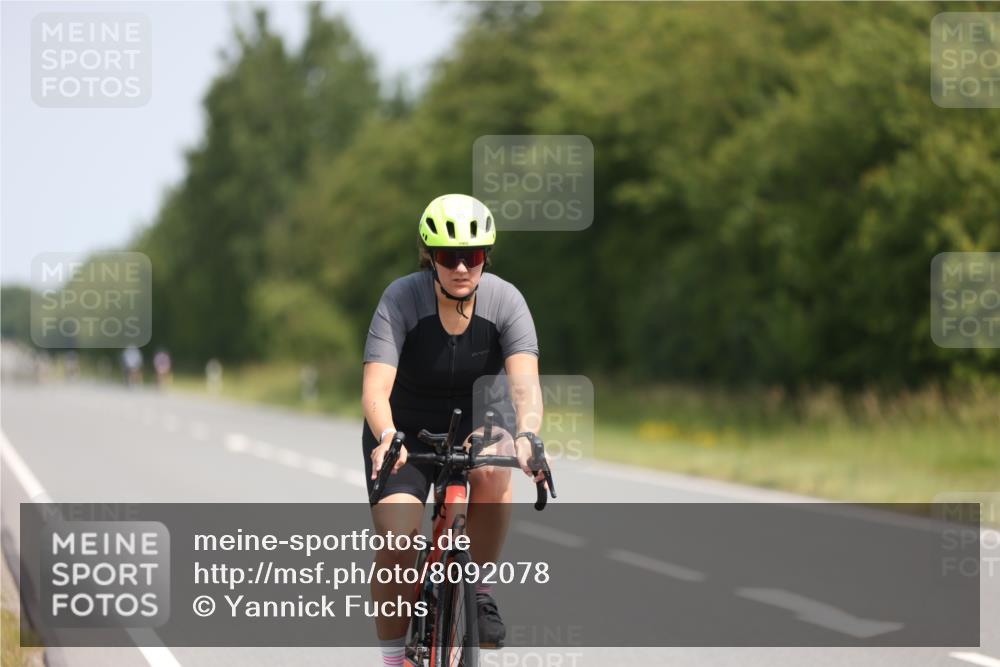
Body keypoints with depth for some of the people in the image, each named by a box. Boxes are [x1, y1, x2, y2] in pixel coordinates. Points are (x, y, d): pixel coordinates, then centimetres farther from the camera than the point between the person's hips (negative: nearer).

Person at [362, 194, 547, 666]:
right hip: (405, 432, -1)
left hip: (471, 426, 1)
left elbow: (525, 382, -32)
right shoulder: (401, 299, -24)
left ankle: (478, 589, -10)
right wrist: (386, 440, -54)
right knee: (398, 538, -22)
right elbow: (376, 387, -33)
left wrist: (526, 435, -53)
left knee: (494, 473, -33)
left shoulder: (505, 300, -20)